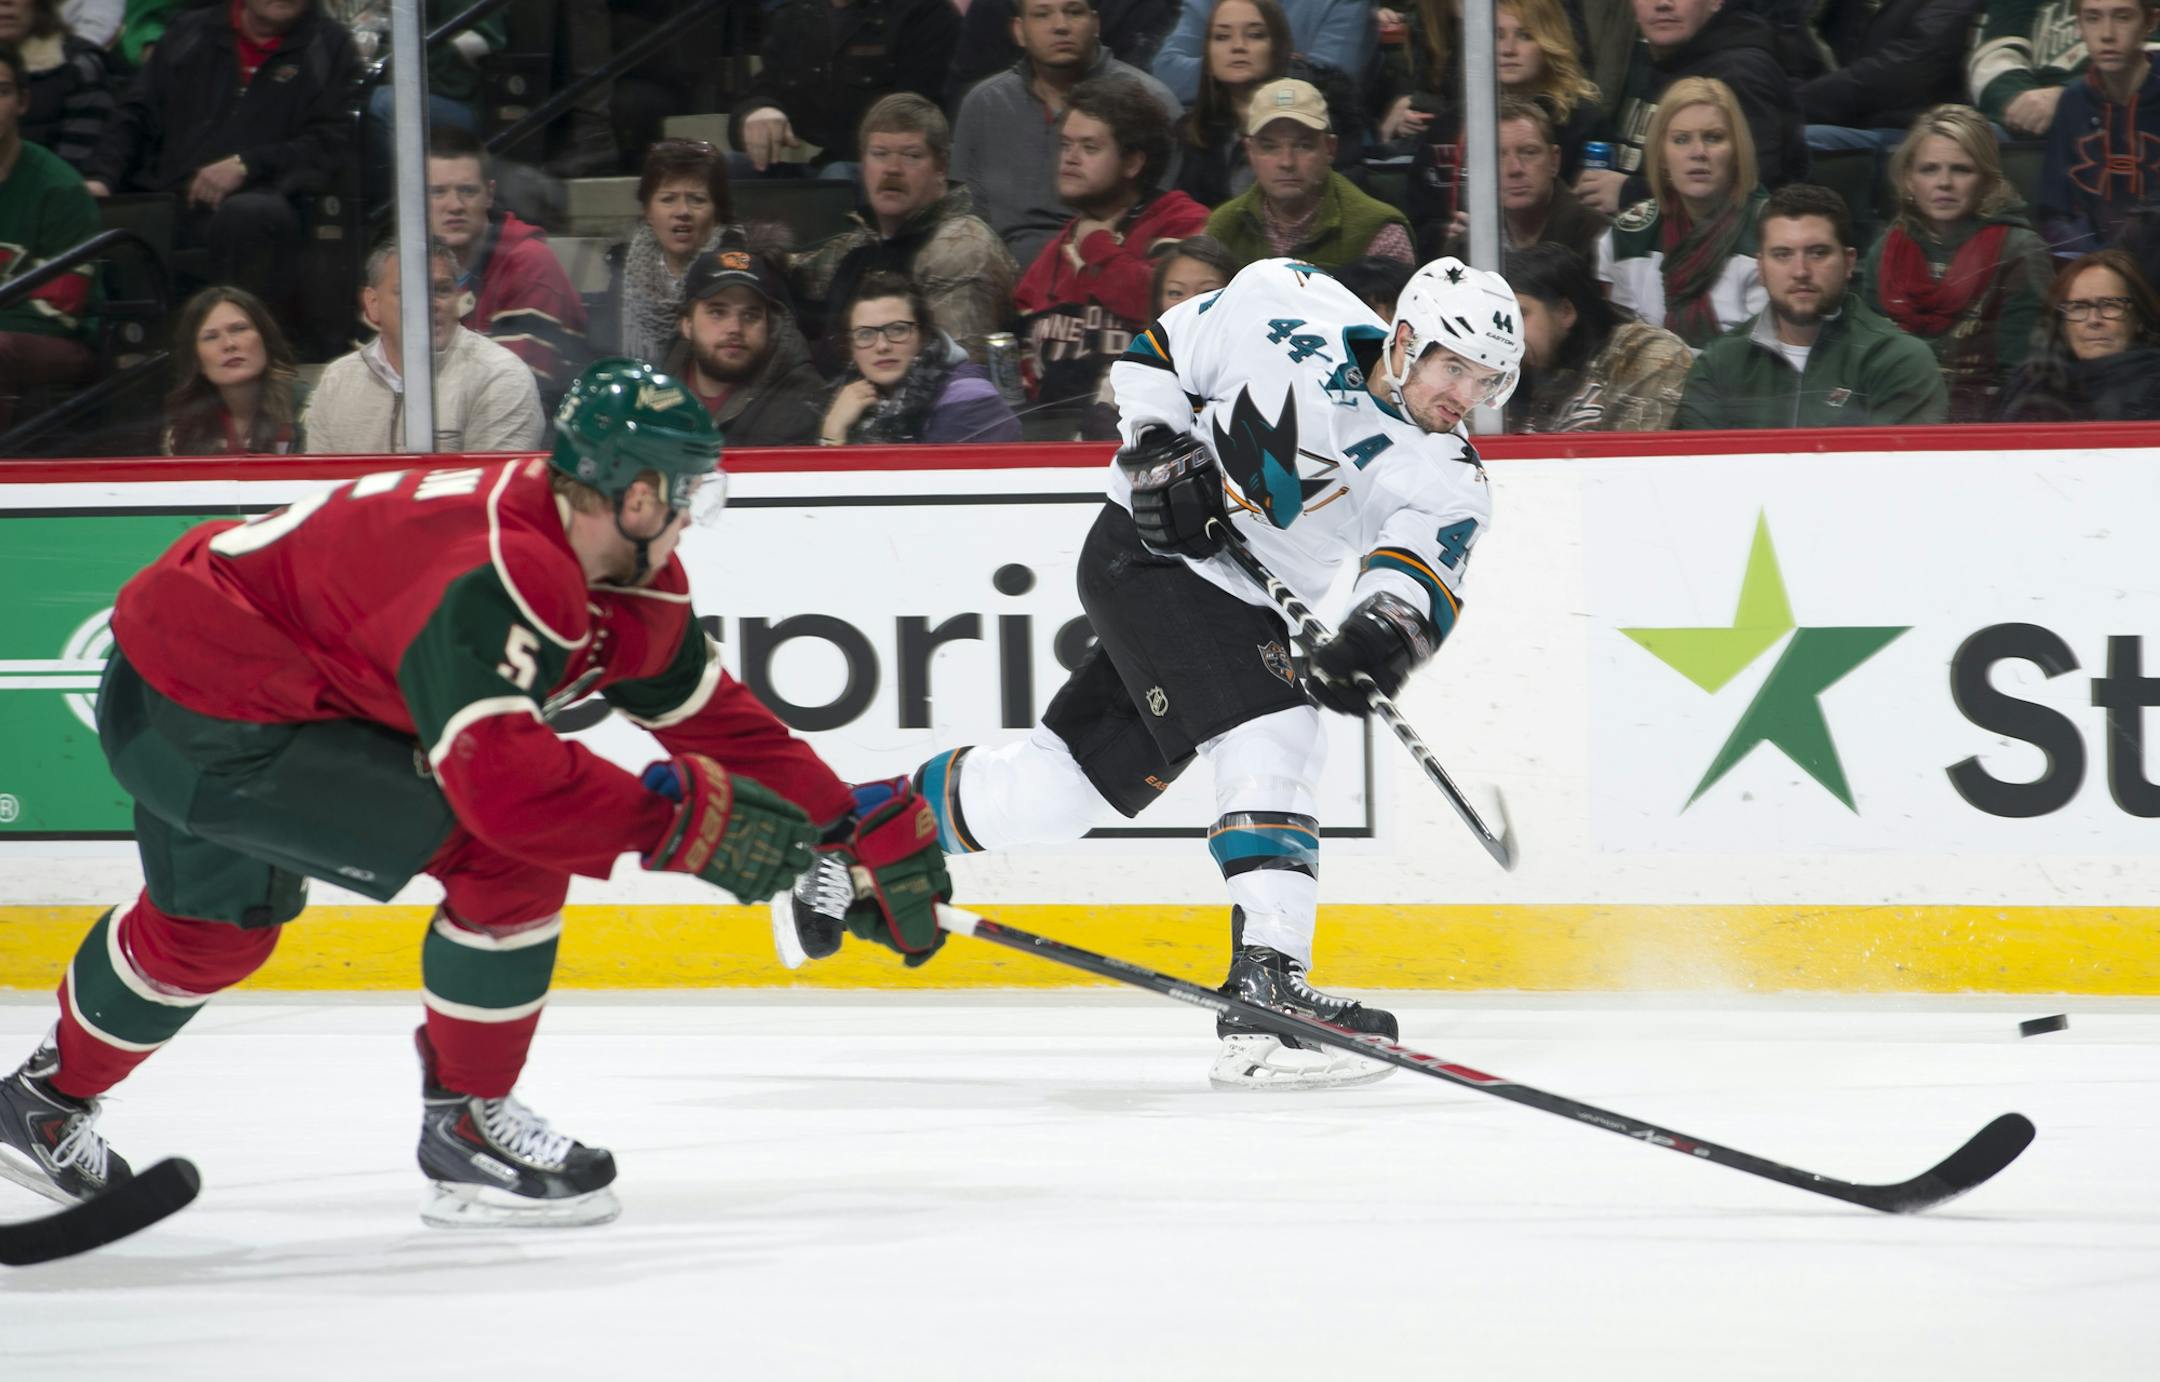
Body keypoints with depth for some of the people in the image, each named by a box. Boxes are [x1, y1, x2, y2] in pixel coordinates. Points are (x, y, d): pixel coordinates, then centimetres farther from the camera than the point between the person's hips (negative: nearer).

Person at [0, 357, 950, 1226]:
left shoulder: (628, 580, -1)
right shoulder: (498, 576, -31)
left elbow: (715, 718, 6)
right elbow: (501, 778, -40)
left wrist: (866, 833, 5)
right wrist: (687, 817, -36)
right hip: (201, 714, -10)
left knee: (213, 927, 32)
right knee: (514, 853, -15)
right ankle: (467, 1131, 0)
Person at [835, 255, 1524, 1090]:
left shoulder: (1450, 482, -5)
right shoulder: (1287, 314, -11)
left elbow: (1420, 581, -21)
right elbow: (1156, 355, 3)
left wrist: (1383, 633, -43)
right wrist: (1159, 448, -13)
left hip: (1245, 606, 6)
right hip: (1150, 549, -6)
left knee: (1067, 781, 11)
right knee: (1275, 740, -24)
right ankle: (1266, 992, -32)